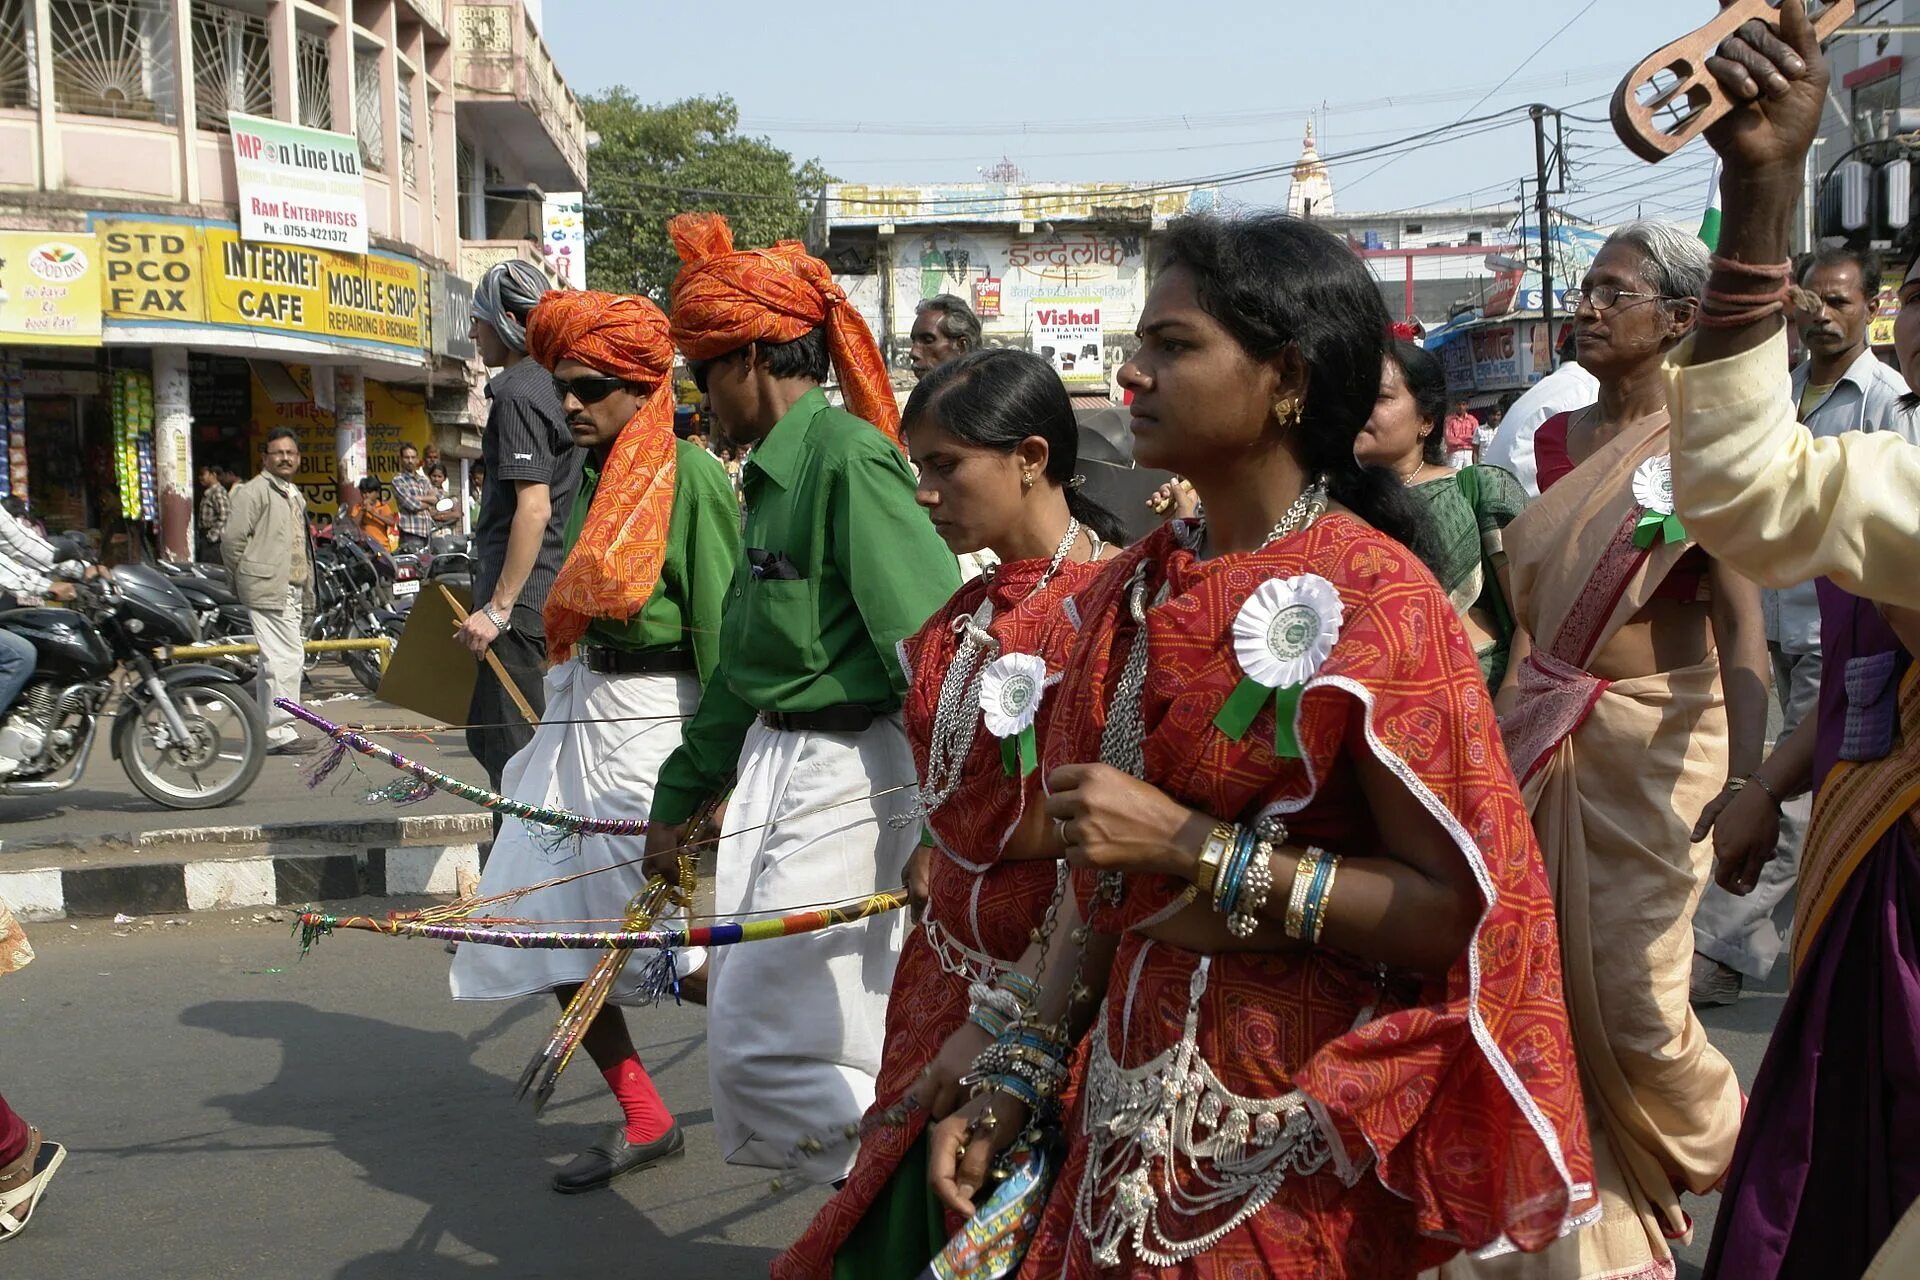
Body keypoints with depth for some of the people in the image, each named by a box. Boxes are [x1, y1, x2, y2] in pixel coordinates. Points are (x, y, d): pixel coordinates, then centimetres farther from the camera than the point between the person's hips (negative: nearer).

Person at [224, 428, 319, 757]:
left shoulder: (296, 496, 23)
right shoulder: (254, 491, -5)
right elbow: (232, 539, -11)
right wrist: (243, 581, -6)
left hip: (292, 591, 9)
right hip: (268, 590, -9)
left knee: (292, 660, 11)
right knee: (283, 660, -13)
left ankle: (273, 730, 18)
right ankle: (279, 733, -11)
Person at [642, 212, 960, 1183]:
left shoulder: (848, 456, -16)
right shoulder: (774, 472, 14)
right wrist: (681, 792, 28)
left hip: (845, 779, -10)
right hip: (776, 765, 10)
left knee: (764, 1047, -7)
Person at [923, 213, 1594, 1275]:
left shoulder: (1370, 602, -15)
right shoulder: (1137, 593, 4)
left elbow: (1453, 908, -21)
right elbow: (1100, 881, 8)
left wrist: (1194, 846, -23)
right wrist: (1015, 1075, 2)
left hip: (1290, 1141, -6)